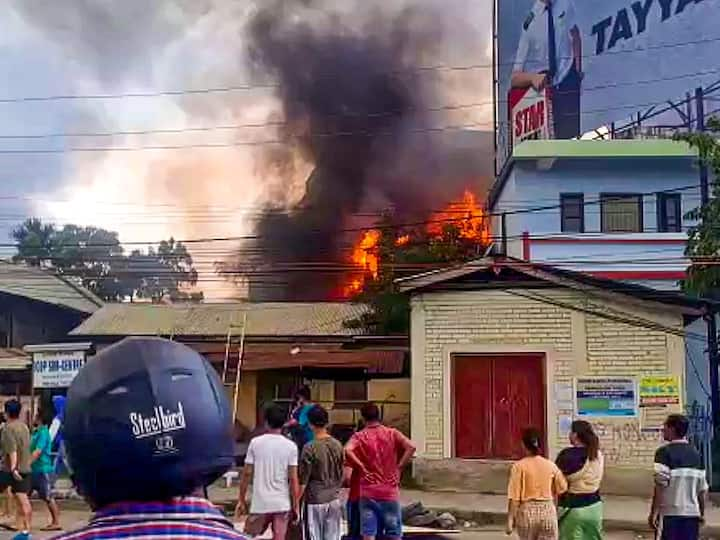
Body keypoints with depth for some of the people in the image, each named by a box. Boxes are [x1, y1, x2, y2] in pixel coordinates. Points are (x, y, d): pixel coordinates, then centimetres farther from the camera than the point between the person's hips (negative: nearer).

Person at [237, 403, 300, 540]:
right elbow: (293, 479, -5)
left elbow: (247, 474, -1)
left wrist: (241, 500, 9)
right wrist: (296, 505, 2)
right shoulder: (291, 446, -4)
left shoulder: (255, 443, -3)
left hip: (260, 503, -1)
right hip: (282, 504, 1)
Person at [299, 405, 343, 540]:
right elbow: (341, 475, 10)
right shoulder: (337, 445, 1)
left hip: (315, 500, -5)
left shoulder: (310, 448, -15)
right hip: (334, 499, 5)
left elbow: (303, 480, -12)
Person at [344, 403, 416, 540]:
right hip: (390, 492, 0)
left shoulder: (359, 436, -2)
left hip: (368, 493, 0)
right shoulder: (392, 433, 0)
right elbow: (411, 447, -15)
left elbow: (347, 451, -22)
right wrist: (399, 467, -6)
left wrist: (361, 467, -11)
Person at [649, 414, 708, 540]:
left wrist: (653, 512, -12)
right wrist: (702, 513, 21)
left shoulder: (664, 452, -9)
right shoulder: (696, 454, 8)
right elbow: (702, 488, 11)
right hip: (692, 514, 5)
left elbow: (661, 486, -15)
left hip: (670, 513, -5)